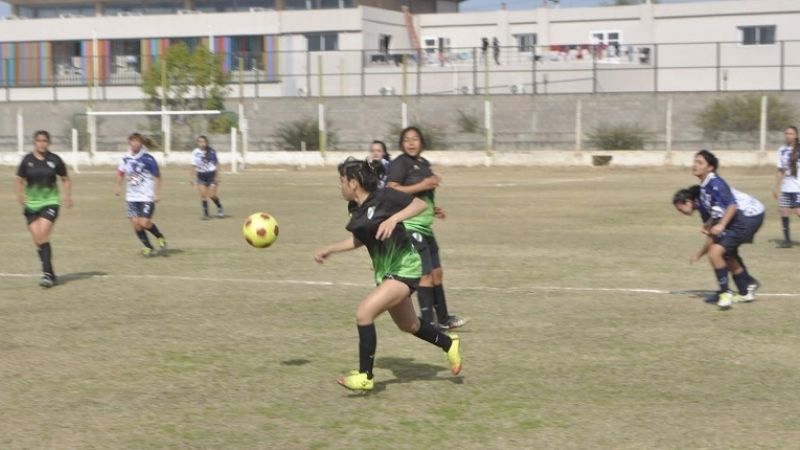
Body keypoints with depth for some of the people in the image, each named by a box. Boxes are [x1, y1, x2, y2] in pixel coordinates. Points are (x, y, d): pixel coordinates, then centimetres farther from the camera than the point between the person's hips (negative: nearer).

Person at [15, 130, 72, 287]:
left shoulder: (55, 160, 0)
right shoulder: (27, 160, 1)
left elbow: (65, 179, 11)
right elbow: (20, 180, 8)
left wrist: (68, 195, -4)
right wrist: (20, 194, -11)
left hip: (50, 202, -2)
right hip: (31, 204, 3)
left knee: (42, 236, -18)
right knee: (37, 240, 1)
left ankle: (47, 273, -17)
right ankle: (51, 275, 12)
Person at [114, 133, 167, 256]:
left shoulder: (148, 159, -13)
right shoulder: (126, 159, 3)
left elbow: (157, 177, -8)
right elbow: (120, 173, 21)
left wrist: (156, 194, -11)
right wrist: (118, 186, 14)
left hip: (147, 197, -5)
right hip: (132, 197, 5)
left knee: (144, 223, -14)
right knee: (136, 223, -2)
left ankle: (161, 239, 13)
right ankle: (148, 248, 11)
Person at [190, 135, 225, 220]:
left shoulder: (211, 152, -7)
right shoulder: (195, 153, -1)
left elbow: (216, 164, -2)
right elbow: (194, 166, 6)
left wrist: (217, 177, -5)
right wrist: (192, 177, 3)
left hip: (211, 174, -2)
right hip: (201, 175, 2)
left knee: (212, 195, -4)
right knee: (203, 195, -6)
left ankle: (220, 208, 23)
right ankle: (206, 214, 2)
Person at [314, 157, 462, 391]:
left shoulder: (384, 197, -18)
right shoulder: (356, 210, 4)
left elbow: (421, 204, -16)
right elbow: (357, 240, 20)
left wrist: (394, 219, -29)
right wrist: (329, 249, 13)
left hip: (404, 269, -9)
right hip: (385, 272, 9)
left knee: (364, 312, -21)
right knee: (408, 325, 23)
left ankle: (365, 376, -10)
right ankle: (450, 345, 47)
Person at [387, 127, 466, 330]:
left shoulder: (424, 164, 16)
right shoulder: (400, 164, -10)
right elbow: (391, 191, -22)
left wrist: (434, 209, 13)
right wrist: (422, 186, -23)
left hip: (425, 226, 9)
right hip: (410, 227, -9)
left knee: (437, 272, 14)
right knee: (426, 274, -10)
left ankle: (443, 319, 24)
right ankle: (428, 323, -4)